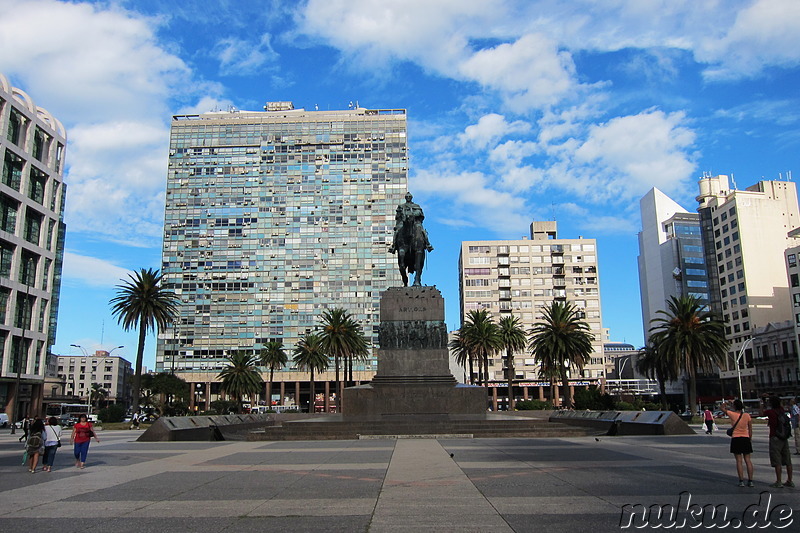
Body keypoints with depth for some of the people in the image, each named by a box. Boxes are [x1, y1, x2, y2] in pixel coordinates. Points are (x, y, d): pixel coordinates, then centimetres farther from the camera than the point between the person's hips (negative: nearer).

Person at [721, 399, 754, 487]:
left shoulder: (732, 414, -10)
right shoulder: (747, 416, -1)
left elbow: (722, 408, 7)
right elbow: (750, 429, 4)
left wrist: (726, 403, 24)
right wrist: (750, 439, 14)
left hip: (736, 439, -3)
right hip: (746, 438, 3)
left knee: (739, 461, 0)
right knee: (748, 460, 8)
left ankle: (741, 481, -1)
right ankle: (750, 481, 8)